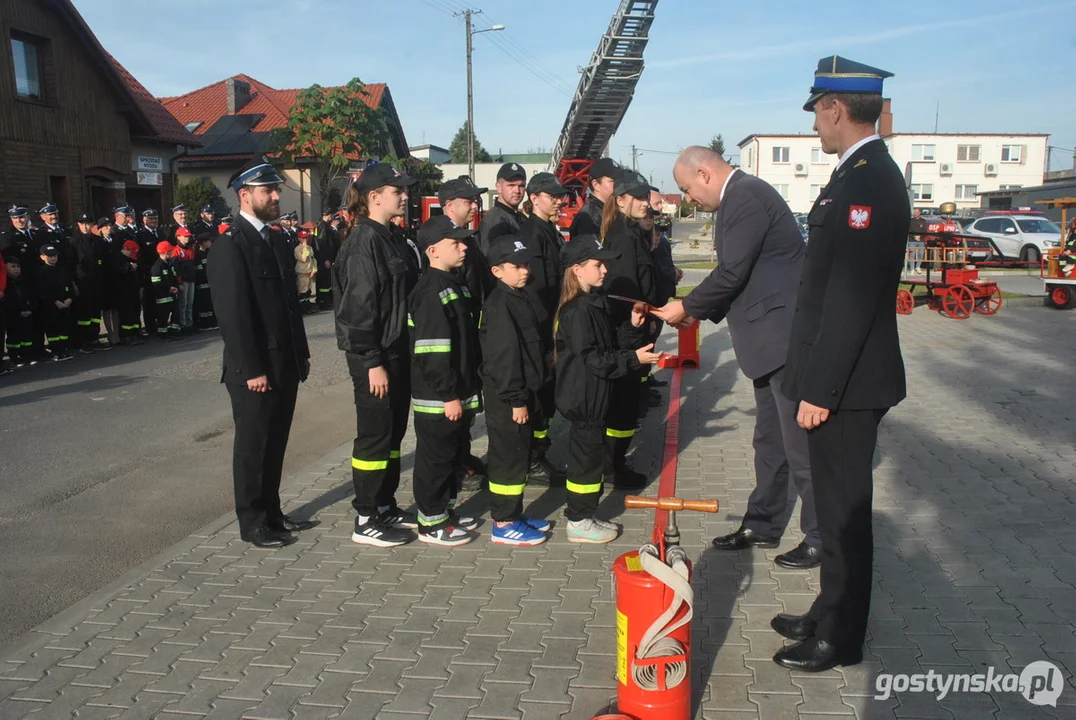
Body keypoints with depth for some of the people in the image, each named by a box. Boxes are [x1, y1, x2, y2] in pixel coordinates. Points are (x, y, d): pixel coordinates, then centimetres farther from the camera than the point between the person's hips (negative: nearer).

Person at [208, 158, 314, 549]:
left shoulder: (276, 239, 13)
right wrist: (252, 369, -19)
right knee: (252, 445, 6)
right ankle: (252, 523, 19)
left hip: (285, 364, 7)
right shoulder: (229, 244, -12)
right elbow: (233, 313, -17)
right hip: (255, 369, -7)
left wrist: (302, 353, 12)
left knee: (275, 442, 16)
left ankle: (272, 513, 29)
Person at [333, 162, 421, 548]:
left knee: (394, 431, 14)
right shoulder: (364, 240, -14)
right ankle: (366, 520, 10)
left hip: (398, 349, 9)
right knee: (375, 435, -1)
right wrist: (372, 362, -20)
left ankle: (386, 506, 27)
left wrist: (399, 354, 12)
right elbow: (359, 305, -18)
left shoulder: (393, 237, 13)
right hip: (373, 353, -9)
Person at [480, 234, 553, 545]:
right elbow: (504, 356, -22)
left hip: (523, 393, 10)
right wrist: (516, 400, -21)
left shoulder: (520, 298, 13)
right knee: (509, 458, -1)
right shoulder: (499, 305, -18)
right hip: (506, 400, -10)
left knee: (519, 456, 17)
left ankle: (513, 514, 29)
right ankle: (504, 524, 10)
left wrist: (530, 395, 19)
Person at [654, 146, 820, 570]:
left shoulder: (745, 196, -15)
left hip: (785, 339, -11)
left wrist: (687, 307, -6)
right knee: (769, 440, 17)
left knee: (800, 443, -1)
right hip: (772, 341, 11)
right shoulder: (740, 196, 16)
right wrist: (700, 312, 13)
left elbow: (732, 273, -20)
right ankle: (762, 524, 28)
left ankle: (821, 537, 11)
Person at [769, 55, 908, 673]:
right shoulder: (864, 174, 12)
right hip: (841, 378, 10)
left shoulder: (867, 181, -19)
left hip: (847, 383, -10)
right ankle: (831, 615, 35)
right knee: (839, 505, 19)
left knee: (844, 510, 4)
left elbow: (852, 298, -24)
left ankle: (841, 639, 21)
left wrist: (820, 389, -21)